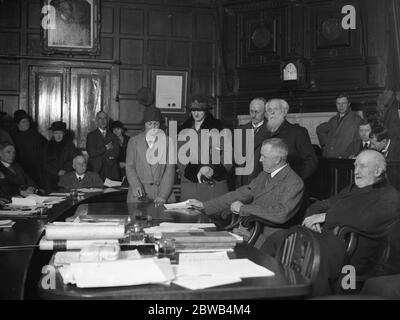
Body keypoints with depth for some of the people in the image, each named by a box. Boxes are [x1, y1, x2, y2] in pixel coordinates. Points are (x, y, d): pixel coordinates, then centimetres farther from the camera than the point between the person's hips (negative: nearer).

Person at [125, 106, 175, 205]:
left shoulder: (167, 141, 5)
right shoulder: (134, 141, 9)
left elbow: (170, 170, 0)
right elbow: (129, 167, 6)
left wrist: (163, 195, -11)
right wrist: (135, 186, -12)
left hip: (163, 190, 0)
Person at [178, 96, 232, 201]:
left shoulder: (217, 128, 4)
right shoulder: (183, 130, 12)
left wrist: (214, 170, -13)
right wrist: (196, 170, -8)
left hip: (214, 183, -2)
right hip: (189, 182, 2)